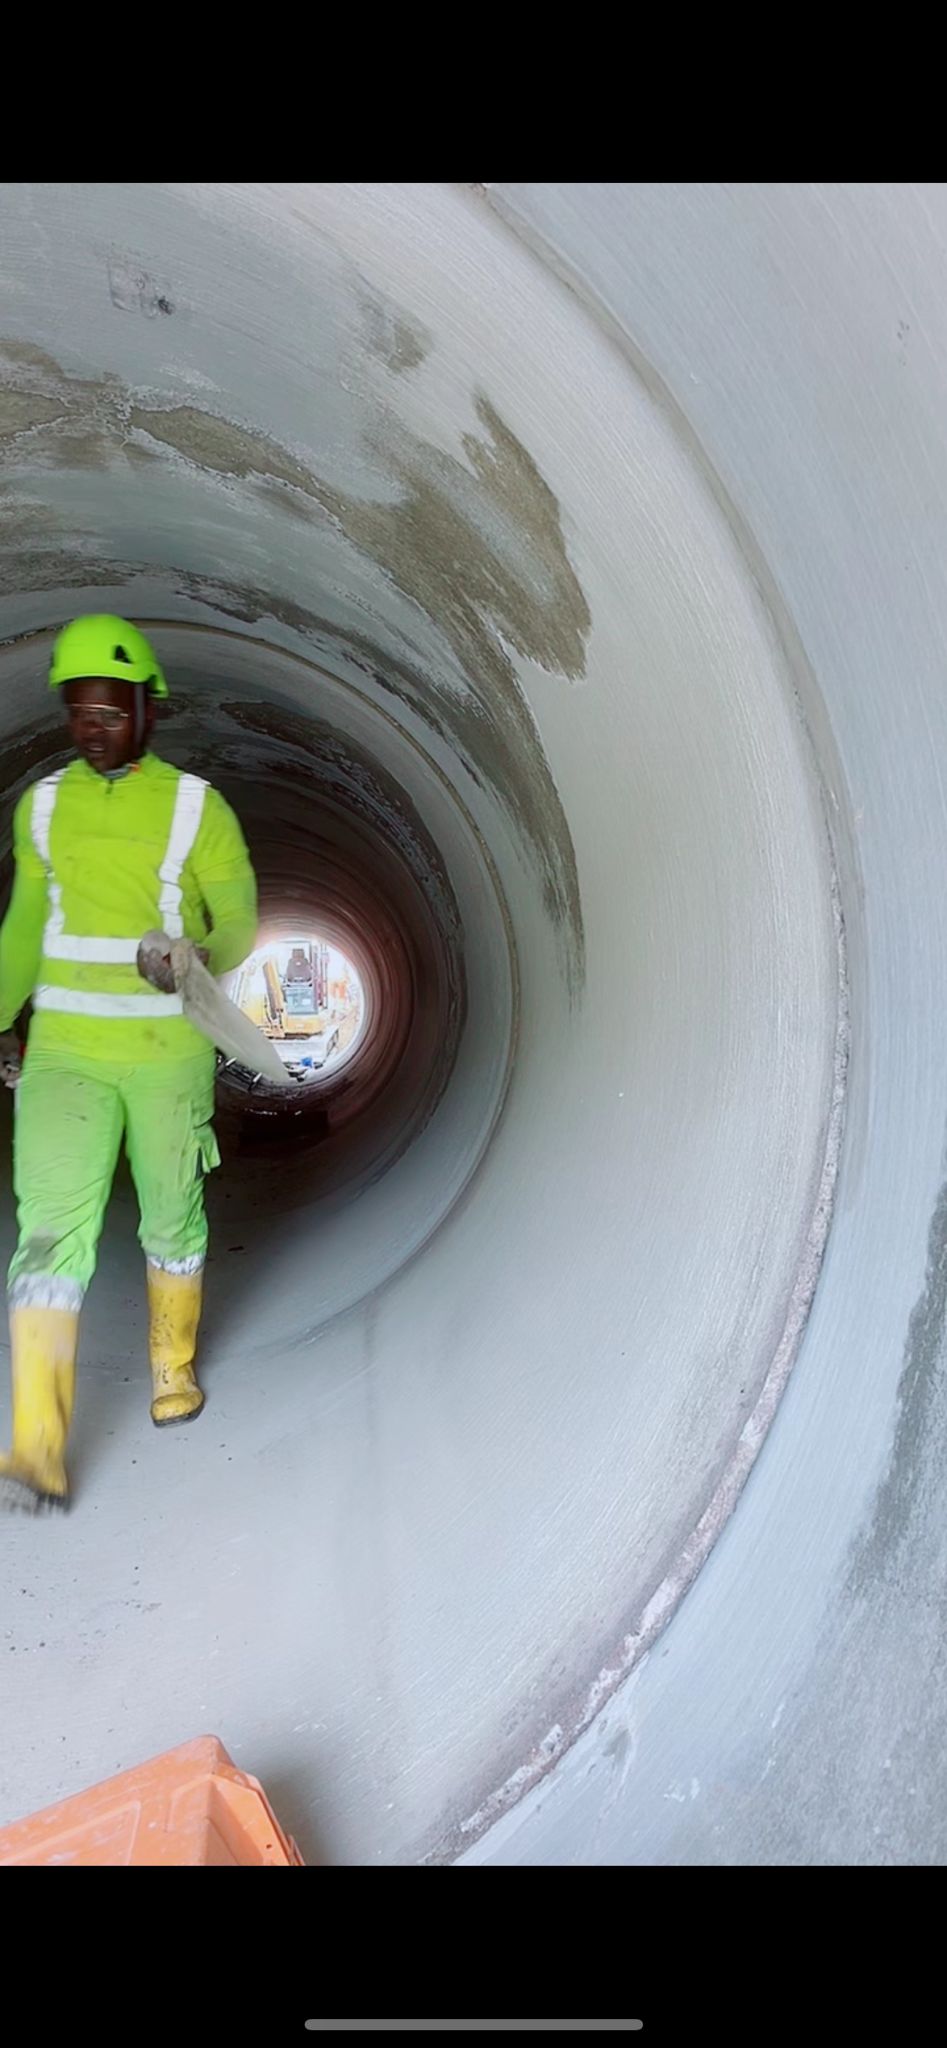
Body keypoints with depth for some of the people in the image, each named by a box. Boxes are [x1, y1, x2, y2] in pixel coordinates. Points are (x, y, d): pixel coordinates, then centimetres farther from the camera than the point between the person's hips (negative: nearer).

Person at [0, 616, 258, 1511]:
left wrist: (191, 962, -22)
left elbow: (238, 928, -1)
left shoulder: (196, 808, -5)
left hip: (168, 1051, -1)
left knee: (172, 1218, 13)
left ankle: (173, 1365, 38)